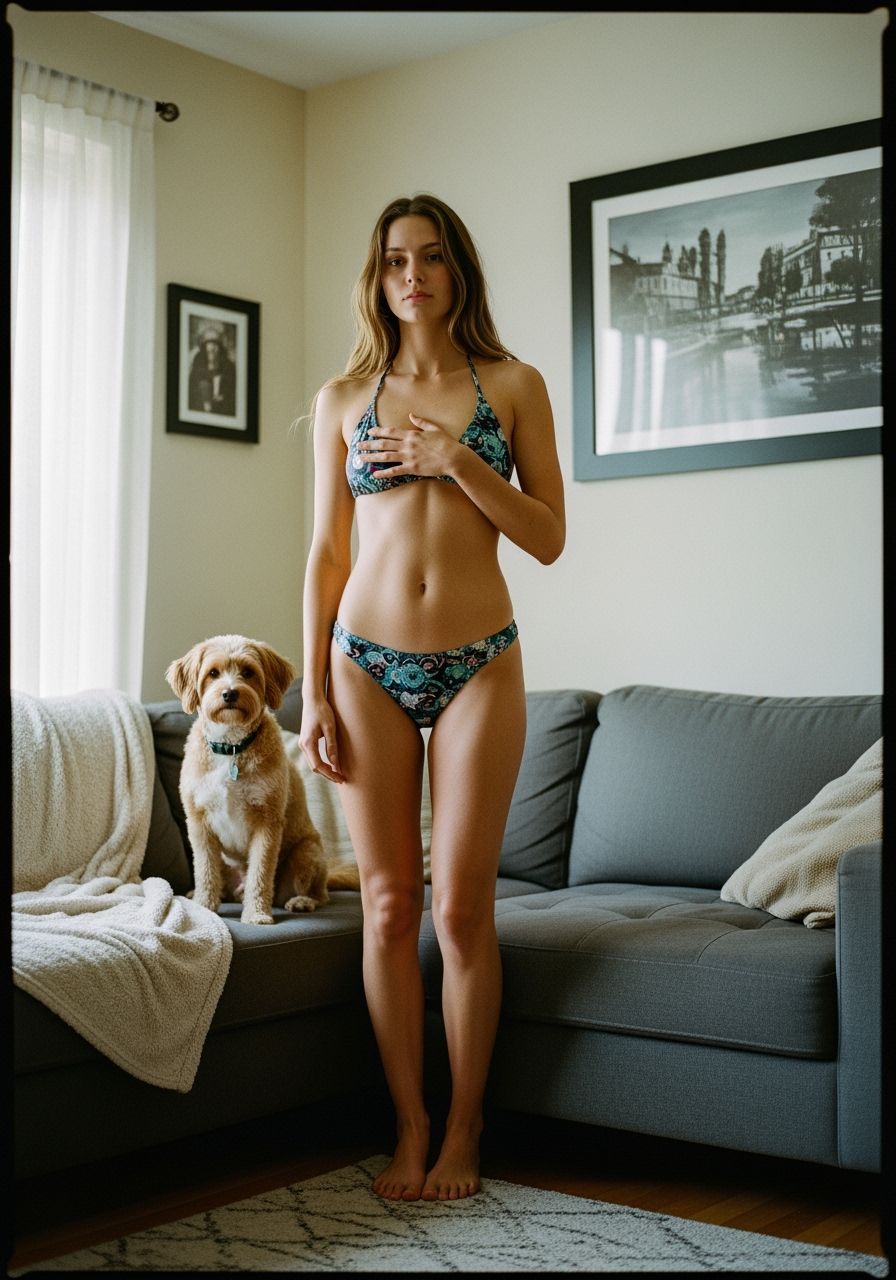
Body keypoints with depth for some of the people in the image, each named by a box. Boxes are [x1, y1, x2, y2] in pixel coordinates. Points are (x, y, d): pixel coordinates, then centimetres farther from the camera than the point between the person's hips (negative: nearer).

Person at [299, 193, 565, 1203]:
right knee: (388, 904, 3)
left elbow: (548, 538, 0)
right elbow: (326, 554, 8)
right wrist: (314, 695, 3)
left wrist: (456, 459, -12)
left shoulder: (512, 387, 4)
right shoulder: (342, 399, 8)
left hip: (477, 666, -1)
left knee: (460, 907, -2)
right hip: (368, 665, 2)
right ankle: (409, 1127, 17)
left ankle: (462, 1131, 14)